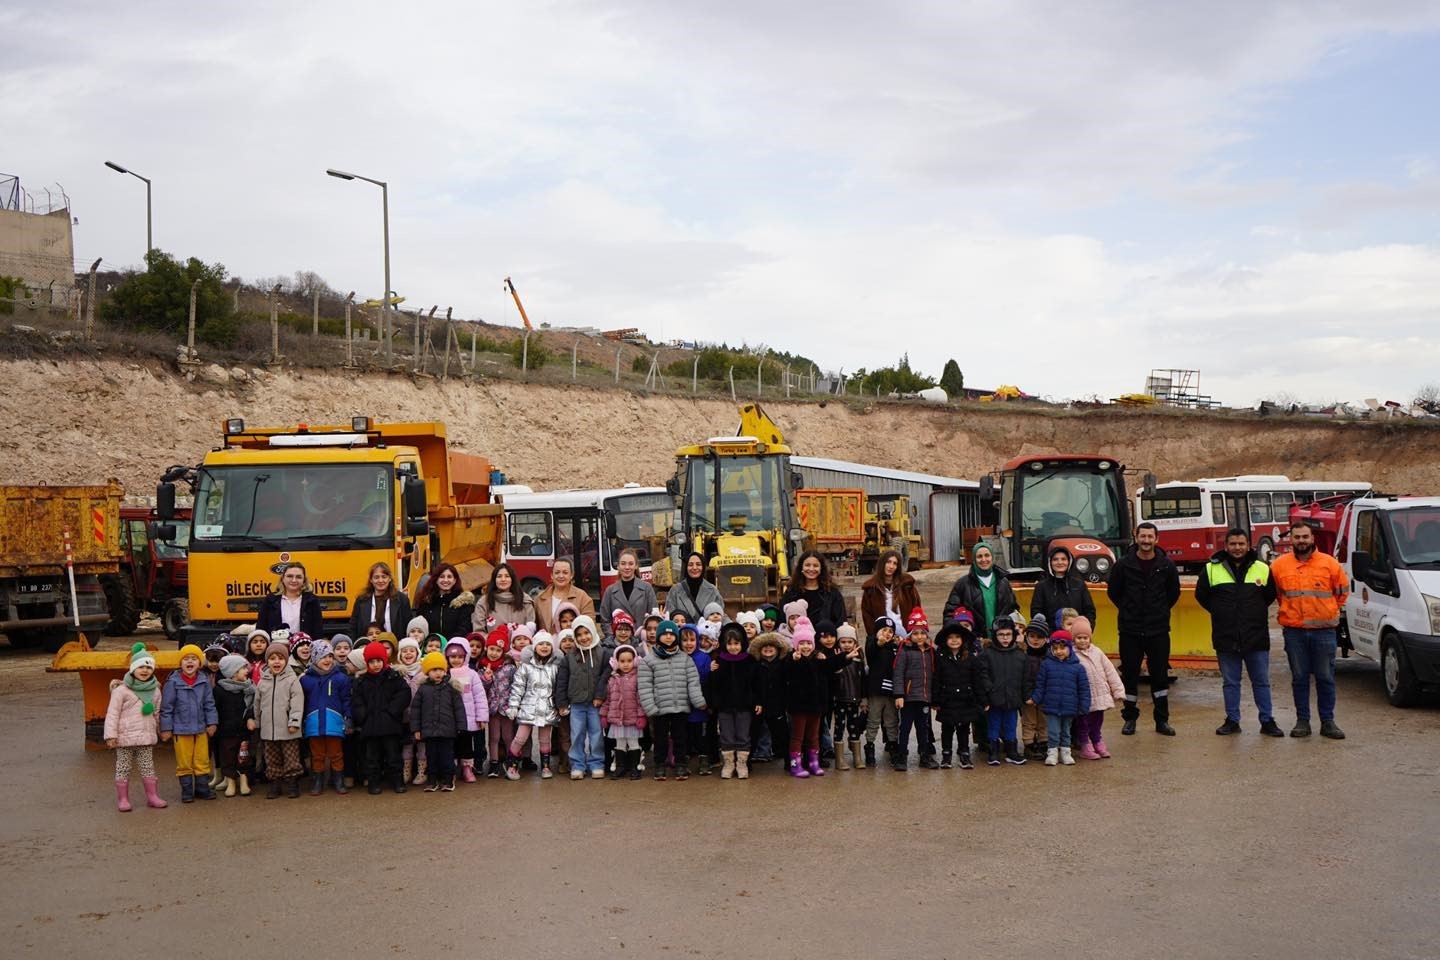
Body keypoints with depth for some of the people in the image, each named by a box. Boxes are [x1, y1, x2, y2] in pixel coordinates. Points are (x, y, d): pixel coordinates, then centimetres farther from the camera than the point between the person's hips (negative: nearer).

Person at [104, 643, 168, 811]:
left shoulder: (155, 691, 8)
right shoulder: (121, 690, -9)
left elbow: (157, 713, 20)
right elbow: (112, 713, -10)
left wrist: (161, 730, 22)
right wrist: (111, 735, -14)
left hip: (146, 736, 4)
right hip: (125, 737, -4)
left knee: (147, 767, 9)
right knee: (123, 768, 3)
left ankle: (152, 796, 17)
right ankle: (122, 799, 11)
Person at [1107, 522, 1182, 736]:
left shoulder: (1166, 565, 0)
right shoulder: (1123, 564, -4)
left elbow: (1174, 592, 15)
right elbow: (1113, 592, 9)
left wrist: (1160, 612, 11)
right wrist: (1128, 611, 9)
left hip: (1158, 630, 1)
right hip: (1130, 630, -1)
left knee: (1160, 675, 5)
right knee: (1129, 674, 5)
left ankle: (1162, 720, 14)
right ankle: (1130, 717, 16)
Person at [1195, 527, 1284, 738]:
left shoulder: (1262, 569, 3)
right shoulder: (1212, 569, 1)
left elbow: (1271, 595, 15)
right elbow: (1201, 595, 11)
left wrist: (1255, 612, 8)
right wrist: (1220, 612, 8)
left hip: (1256, 638, 0)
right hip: (1226, 639, 0)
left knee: (1261, 682, 6)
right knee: (1230, 683, 8)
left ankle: (1267, 721, 13)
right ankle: (1232, 721, 16)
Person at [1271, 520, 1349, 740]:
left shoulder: (1329, 563, 2)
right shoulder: (1279, 565, 3)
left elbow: (1343, 590, 14)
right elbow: (1274, 592, 18)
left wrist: (1333, 610, 11)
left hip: (1324, 630, -1)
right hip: (1294, 631, 1)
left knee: (1325, 678, 4)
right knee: (1299, 678, 6)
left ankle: (1328, 722, 11)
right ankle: (1302, 721, 12)